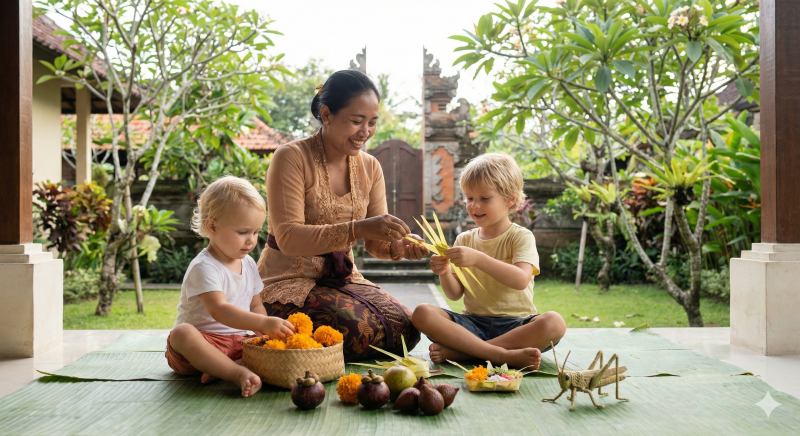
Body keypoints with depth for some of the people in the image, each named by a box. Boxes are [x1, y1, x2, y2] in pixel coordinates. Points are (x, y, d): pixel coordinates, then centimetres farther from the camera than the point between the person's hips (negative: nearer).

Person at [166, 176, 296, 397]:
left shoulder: (249, 264, 10)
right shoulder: (203, 267, -17)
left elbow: (256, 306, 13)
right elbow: (219, 310, -30)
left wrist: (266, 332, -9)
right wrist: (264, 323, -40)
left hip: (238, 342, 7)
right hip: (203, 341, -6)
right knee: (182, 333, -37)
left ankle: (220, 368, -28)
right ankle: (239, 373, -43)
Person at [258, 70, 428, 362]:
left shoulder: (369, 168, 6)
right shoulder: (292, 158, -14)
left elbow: (375, 243, 5)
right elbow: (288, 238, -24)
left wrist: (400, 247, -19)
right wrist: (356, 229, -36)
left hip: (342, 279, 6)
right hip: (289, 281, -6)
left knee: (404, 328, -16)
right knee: (361, 329, -28)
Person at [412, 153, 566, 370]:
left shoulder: (521, 237, 0)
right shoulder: (464, 240, 12)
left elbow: (521, 280, -20)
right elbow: (455, 294, 8)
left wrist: (477, 258, -31)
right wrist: (445, 273, -14)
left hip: (515, 324, -2)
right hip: (473, 323, 3)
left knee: (554, 322, -33)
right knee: (422, 313, -22)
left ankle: (459, 351, -31)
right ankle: (503, 355, -31)